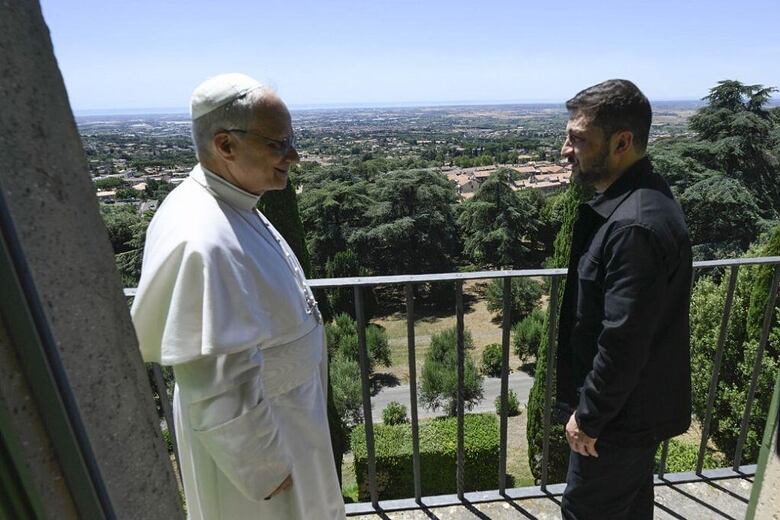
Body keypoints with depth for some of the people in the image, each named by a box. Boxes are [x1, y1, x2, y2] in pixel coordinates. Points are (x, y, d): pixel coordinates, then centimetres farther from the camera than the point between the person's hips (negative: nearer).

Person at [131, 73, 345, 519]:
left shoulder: (231, 206, -3)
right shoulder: (207, 243, -34)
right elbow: (218, 387, -29)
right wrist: (263, 467, -17)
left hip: (278, 410, 9)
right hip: (249, 432, -8)